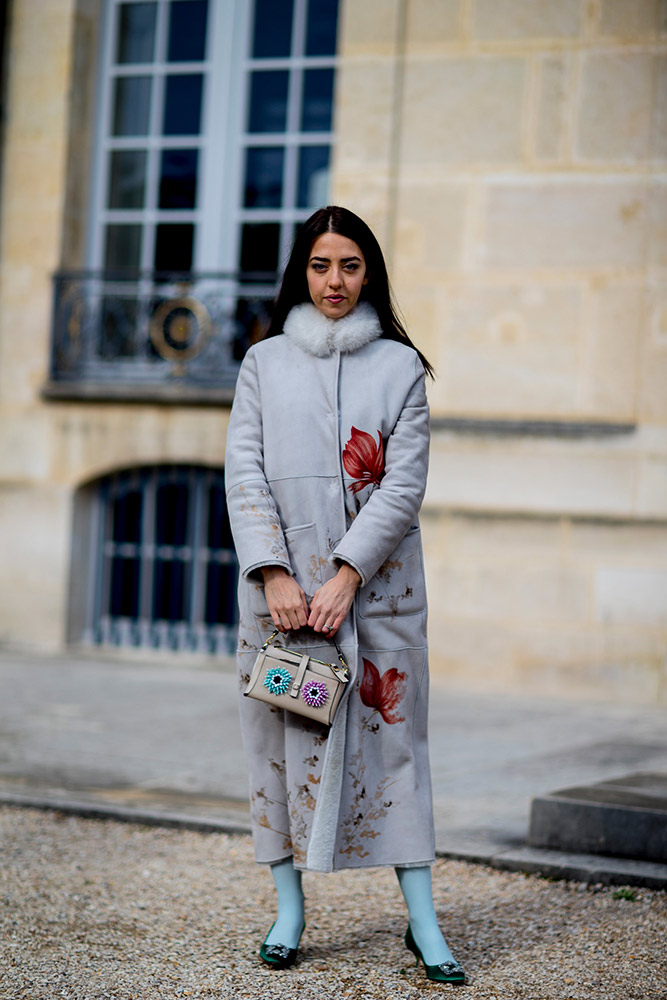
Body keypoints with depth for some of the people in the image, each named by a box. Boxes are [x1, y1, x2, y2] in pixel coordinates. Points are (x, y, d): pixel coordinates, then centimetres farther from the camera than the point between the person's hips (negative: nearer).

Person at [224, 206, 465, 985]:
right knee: (283, 737, 2)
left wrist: (346, 576, -12)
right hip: (282, 581, 1)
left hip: (375, 583, -1)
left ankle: (422, 921, 2)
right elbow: (244, 474, 2)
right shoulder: (264, 363, 9)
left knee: (390, 734, -2)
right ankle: (289, 911, 11)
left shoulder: (400, 366, 6)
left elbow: (404, 483, -2)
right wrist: (274, 574, -11)